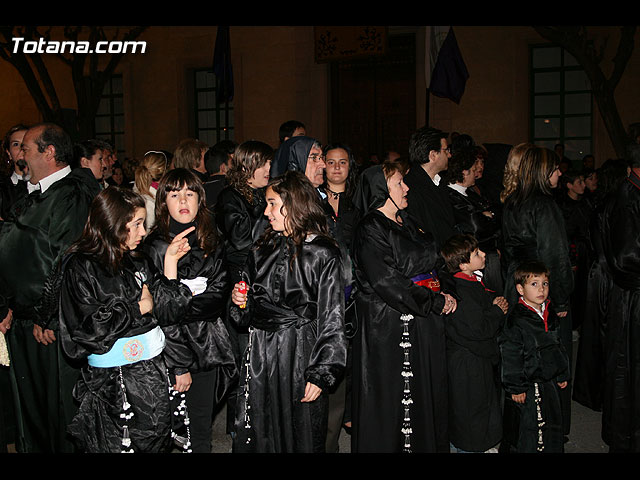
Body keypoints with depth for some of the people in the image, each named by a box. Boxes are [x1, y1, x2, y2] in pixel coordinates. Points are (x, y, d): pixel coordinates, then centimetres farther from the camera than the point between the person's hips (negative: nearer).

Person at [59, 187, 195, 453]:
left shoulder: (138, 262, 8)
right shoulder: (80, 266, -10)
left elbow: (168, 312, 3)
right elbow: (88, 328, -18)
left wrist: (170, 261, -1)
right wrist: (139, 308, -10)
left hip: (153, 374, 6)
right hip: (110, 382, -6)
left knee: (156, 443, 13)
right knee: (113, 446, 6)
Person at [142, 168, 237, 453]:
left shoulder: (209, 242, 6)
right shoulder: (156, 247, -10)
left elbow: (219, 294, 2)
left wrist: (185, 304, -16)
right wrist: (179, 365, -14)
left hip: (208, 347, 4)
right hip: (171, 349, -4)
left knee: (202, 430, 13)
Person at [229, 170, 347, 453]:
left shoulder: (322, 254, -9)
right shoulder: (264, 248, 10)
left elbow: (331, 320, -11)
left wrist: (321, 373, -14)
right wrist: (240, 299, -1)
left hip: (300, 354, -5)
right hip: (260, 352, 6)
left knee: (299, 436, 7)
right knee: (257, 434, 13)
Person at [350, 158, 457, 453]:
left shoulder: (407, 223, 14)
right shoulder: (370, 230, -12)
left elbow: (434, 260, 17)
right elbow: (387, 282, -20)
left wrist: (443, 294, -2)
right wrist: (436, 303, -14)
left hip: (423, 326, 8)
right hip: (386, 326, -8)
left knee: (424, 393, 14)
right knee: (388, 400, 1)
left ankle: (426, 444, 27)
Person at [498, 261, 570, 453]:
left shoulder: (550, 314, 6)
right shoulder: (516, 320, -17)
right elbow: (510, 357, -16)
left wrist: (562, 375, 19)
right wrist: (516, 387, -16)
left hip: (551, 383, 7)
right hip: (528, 387, -7)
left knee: (554, 424, 17)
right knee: (529, 428, 0)